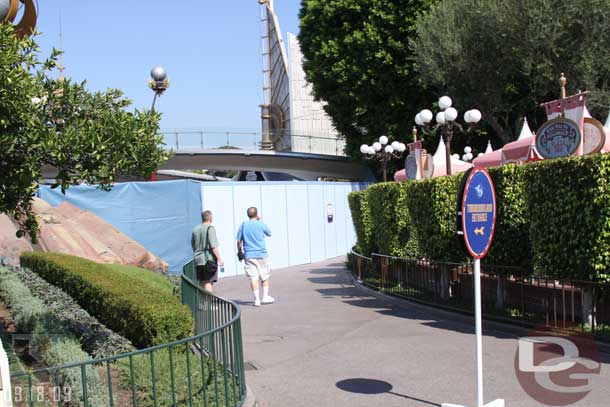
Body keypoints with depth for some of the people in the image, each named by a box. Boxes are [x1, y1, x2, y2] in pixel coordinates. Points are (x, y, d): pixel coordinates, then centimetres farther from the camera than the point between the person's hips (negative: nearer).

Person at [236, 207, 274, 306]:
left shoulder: (243, 225, 1)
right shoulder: (261, 224, -5)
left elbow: (239, 241, 3)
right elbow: (269, 234, 13)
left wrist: (240, 252, 17)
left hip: (249, 255, 1)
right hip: (261, 254, -1)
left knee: (253, 277, 1)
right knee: (265, 276, 15)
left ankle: (257, 299, 0)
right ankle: (265, 296, 16)